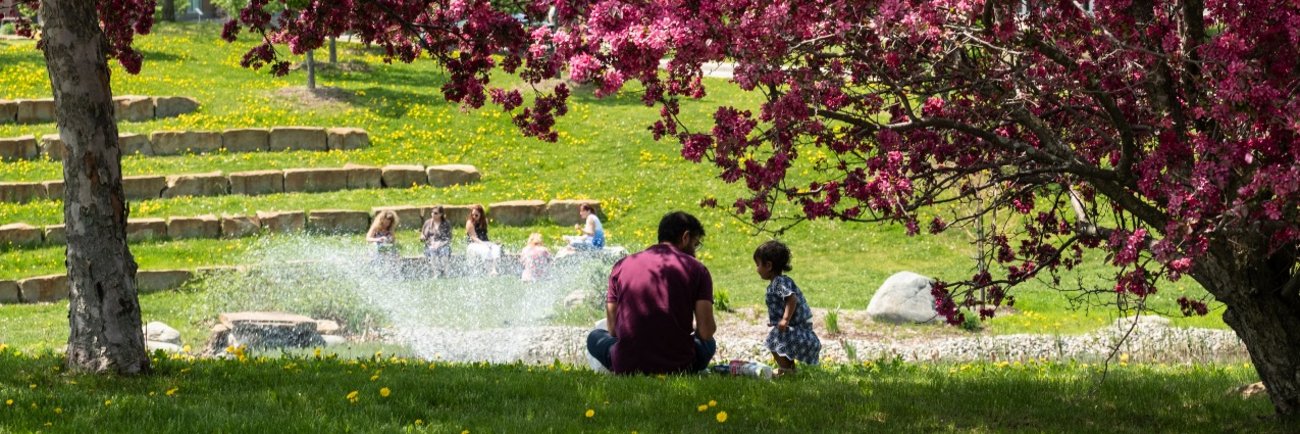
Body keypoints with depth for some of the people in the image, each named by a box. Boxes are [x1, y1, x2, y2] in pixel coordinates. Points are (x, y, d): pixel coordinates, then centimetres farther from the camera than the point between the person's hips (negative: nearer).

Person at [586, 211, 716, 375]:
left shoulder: (622, 265, 9)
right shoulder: (696, 269, 2)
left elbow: (613, 330, 11)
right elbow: (706, 332, -4)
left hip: (627, 367, 0)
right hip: (678, 366, 0)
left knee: (595, 337, 31)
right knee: (707, 342, 32)